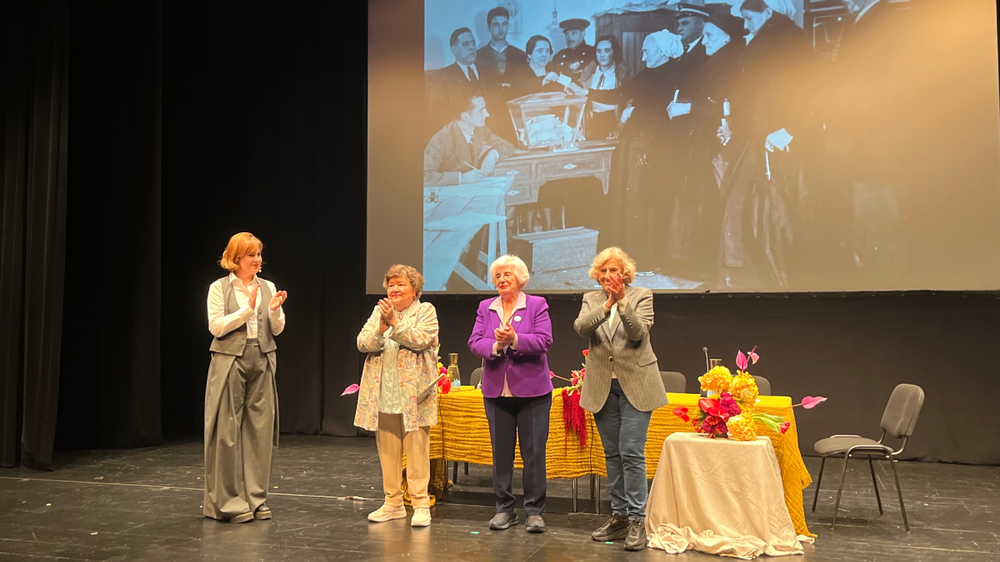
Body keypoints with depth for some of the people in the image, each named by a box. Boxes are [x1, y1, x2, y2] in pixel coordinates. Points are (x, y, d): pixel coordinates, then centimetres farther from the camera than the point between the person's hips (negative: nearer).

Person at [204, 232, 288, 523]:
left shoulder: (267, 287, 9)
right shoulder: (219, 288, -1)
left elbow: (277, 330, 6)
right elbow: (216, 327, -9)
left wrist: (274, 311, -13)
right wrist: (247, 310, -16)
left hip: (262, 362, 4)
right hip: (230, 362, -3)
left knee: (260, 429, 5)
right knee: (228, 430, -1)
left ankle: (255, 497, 15)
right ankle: (228, 500, 10)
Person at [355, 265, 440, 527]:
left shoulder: (426, 311, 3)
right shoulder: (378, 311, 13)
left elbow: (420, 340, -14)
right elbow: (362, 343, 2)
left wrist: (395, 321, -18)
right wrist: (380, 329, -15)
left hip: (414, 394, -4)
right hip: (382, 395, 4)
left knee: (417, 451, -3)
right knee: (387, 451, 9)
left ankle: (421, 504, 3)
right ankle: (393, 503, 19)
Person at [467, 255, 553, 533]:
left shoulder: (537, 304, 0)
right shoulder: (485, 307, 10)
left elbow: (543, 340, -12)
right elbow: (475, 342, -1)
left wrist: (515, 340, -25)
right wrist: (496, 345, -21)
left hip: (532, 390, -3)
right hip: (496, 390, 3)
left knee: (534, 452, 0)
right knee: (501, 451, 9)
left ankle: (534, 511, 11)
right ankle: (504, 509, 19)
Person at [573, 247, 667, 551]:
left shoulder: (641, 295, 0)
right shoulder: (591, 299, 7)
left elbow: (639, 332, -15)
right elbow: (580, 327, -13)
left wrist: (622, 301, -26)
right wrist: (607, 304, -25)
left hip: (635, 385, -3)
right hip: (602, 386, 4)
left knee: (632, 453, -8)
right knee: (612, 454, 10)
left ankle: (637, 520, -1)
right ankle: (619, 516, 20)